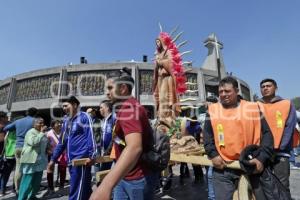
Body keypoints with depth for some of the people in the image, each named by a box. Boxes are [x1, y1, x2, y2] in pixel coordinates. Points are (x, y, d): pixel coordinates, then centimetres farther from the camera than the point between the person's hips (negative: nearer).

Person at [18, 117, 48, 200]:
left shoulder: (42, 133, 14)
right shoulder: (31, 132, -12)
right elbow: (34, 142, -30)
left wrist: (48, 149, 8)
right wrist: (41, 133, -25)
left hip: (39, 160, 8)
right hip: (30, 161, -8)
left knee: (37, 181, 14)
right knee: (28, 181, -3)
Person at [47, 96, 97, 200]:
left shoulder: (84, 117, -5)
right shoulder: (66, 120, 17)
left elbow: (90, 136, -13)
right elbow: (62, 141, 22)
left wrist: (91, 155, -23)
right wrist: (53, 159, 21)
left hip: (81, 159, -7)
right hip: (71, 160, 7)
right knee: (84, 189, 18)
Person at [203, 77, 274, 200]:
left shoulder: (253, 108, 3)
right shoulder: (212, 110, 4)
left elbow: (266, 133, 3)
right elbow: (207, 136, 5)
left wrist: (262, 158, -7)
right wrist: (213, 154, -7)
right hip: (223, 168, 0)